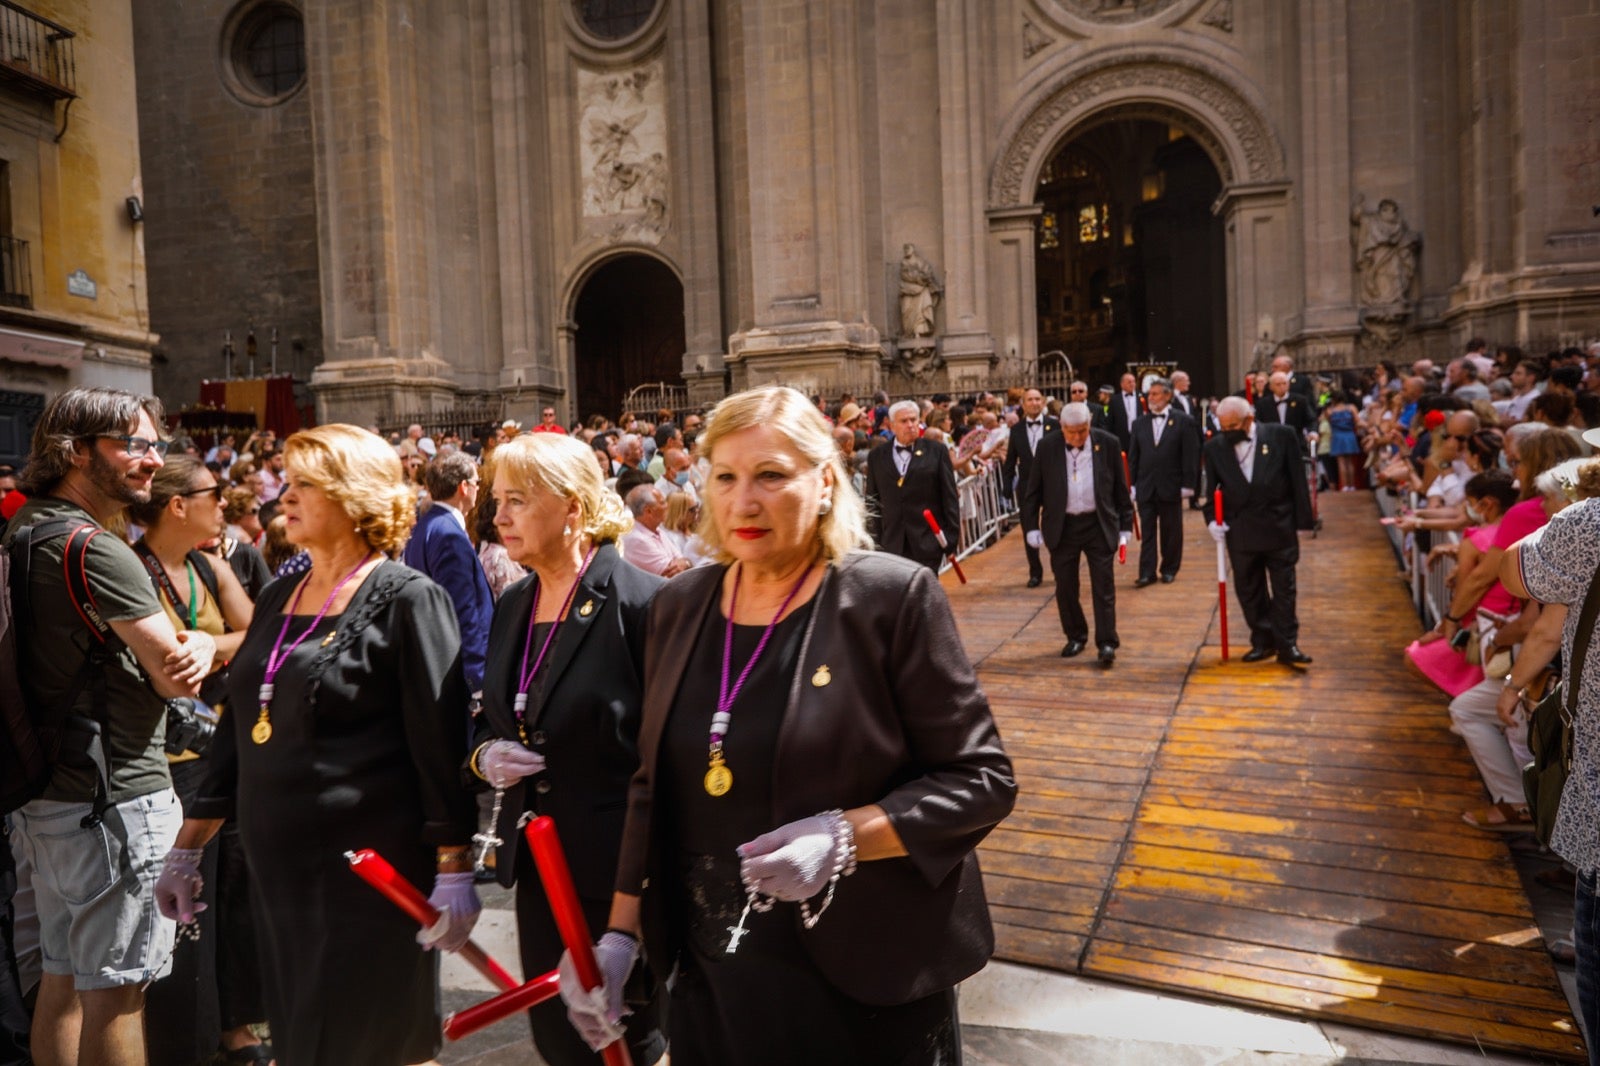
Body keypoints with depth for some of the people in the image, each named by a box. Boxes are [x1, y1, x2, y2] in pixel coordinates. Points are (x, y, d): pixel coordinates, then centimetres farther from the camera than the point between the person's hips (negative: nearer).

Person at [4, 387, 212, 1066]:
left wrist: (183, 645, -7)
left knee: (64, 974, 20)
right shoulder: (95, 550, -20)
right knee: (117, 988, 3)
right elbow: (177, 678, -21)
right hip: (116, 799, -10)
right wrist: (200, 644, 1)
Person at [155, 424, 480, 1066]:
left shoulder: (405, 599, -11)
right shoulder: (277, 599, 11)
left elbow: (441, 744, -14)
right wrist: (188, 848, 17)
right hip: (277, 868, 7)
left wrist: (454, 873, -16)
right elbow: (238, 730, 17)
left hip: (370, 870, -7)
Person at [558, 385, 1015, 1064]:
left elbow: (980, 778, -12)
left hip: (864, 978, -4)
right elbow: (654, 787, 9)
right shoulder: (679, 606, 2)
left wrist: (844, 837, -24)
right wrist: (621, 932, 4)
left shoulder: (893, 596, -14)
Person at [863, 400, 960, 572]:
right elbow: (872, 502, 9)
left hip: (927, 543, -1)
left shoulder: (937, 452, 4)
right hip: (891, 543, 2)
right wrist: (874, 541, 3)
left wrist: (951, 538, -2)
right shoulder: (876, 456, 9)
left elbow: (950, 497, 3)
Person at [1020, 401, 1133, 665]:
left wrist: (1125, 525, 4)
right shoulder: (1048, 449, -4)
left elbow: (1120, 488, 3)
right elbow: (1032, 492, 3)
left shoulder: (1108, 444, -4)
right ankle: (1076, 637, 24)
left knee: (1103, 586, -1)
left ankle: (1107, 643, 5)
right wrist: (1031, 527, 0)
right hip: (1062, 527, 1)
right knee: (1065, 587, 8)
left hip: (1099, 525, -1)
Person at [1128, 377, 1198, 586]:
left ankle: (1169, 569, 19)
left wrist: (1187, 485, -8)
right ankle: (1147, 573, 4)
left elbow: (1190, 455, -4)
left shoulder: (1183, 422, -1)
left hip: (1171, 487, -2)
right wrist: (1132, 485, 3)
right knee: (1147, 532, 2)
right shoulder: (1140, 424, 9)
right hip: (1145, 488, 2)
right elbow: (1133, 457, 9)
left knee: (1171, 531, 8)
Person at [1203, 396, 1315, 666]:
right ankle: (1262, 642, 21)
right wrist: (1212, 519, -7)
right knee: (1248, 590, 9)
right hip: (1240, 531, 2)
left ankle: (1287, 645, 9)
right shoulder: (1214, 447, -1)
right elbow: (1211, 488, 7)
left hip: (1280, 528, -2)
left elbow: (1298, 480, -2)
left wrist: (1301, 521, -3)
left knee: (1283, 589, 3)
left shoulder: (1282, 436, -6)